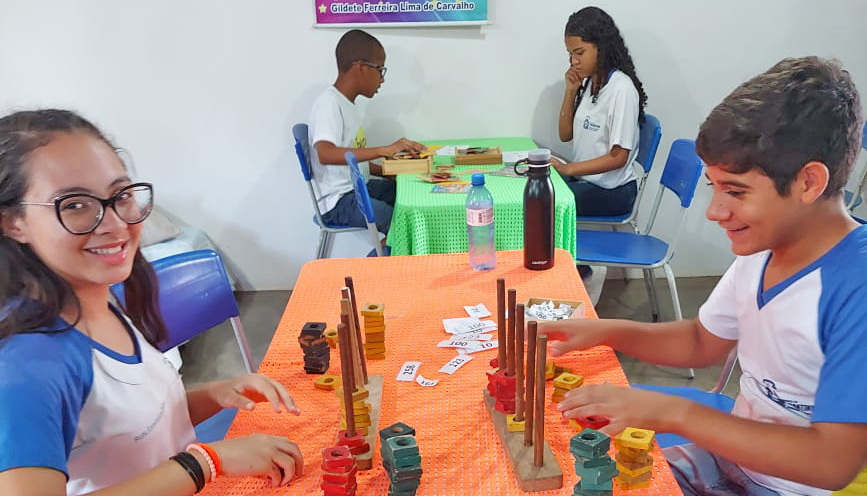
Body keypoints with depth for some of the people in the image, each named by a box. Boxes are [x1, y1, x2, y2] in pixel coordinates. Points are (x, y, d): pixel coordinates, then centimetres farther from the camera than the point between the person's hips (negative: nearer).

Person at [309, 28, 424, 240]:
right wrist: (384, 150, -36)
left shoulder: (347, 103, 12)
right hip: (338, 202, -10)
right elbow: (326, 154, -34)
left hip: (358, 188, 10)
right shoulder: (328, 104, -16)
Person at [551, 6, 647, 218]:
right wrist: (570, 91, -1)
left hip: (610, 190, -7)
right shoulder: (587, 83, 7)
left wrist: (568, 168, -25)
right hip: (582, 180, 7)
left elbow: (618, 157, -18)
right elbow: (565, 135, 11)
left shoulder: (622, 88, -17)